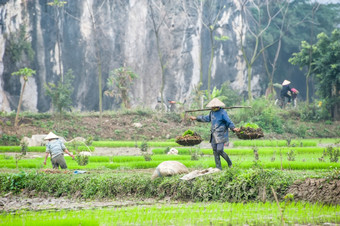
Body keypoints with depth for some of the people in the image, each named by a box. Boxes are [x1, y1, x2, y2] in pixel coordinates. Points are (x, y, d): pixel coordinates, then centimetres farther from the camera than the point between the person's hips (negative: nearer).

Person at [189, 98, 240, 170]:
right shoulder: (212, 112, 11)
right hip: (214, 135, 7)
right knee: (215, 151, 5)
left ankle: (229, 162, 12)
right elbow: (207, 118, 29)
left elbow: (228, 122, -12)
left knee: (220, 150, -13)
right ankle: (218, 168, 12)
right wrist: (196, 118, 35)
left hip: (221, 135, -7)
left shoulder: (223, 112, -10)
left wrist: (233, 128, -30)